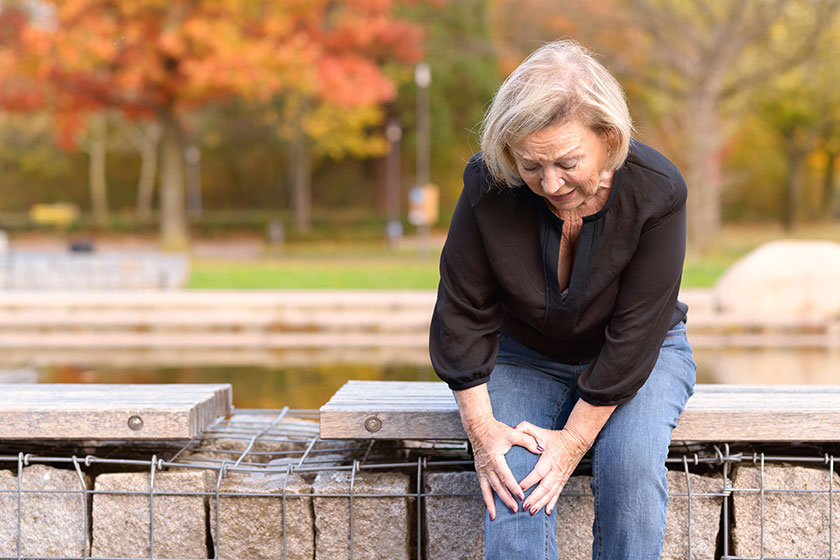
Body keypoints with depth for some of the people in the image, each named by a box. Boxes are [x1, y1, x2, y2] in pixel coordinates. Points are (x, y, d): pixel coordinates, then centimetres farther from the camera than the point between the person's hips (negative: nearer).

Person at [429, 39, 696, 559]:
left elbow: (634, 332, -22)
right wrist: (481, 427, -16)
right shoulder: (488, 186, -22)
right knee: (511, 474, -26)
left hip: (640, 356, -1)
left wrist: (575, 438, -24)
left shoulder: (657, 191, -27)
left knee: (632, 462, -30)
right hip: (527, 355, 1)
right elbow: (464, 312, -10)